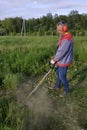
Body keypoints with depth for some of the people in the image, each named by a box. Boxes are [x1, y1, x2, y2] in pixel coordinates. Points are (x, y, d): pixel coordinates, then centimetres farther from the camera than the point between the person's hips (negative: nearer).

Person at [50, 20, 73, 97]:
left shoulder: (66, 39, -27)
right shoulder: (64, 37, 7)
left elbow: (61, 52, -26)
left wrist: (54, 60, -13)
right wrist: (56, 59, 9)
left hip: (64, 62, -10)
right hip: (61, 61, 10)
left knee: (62, 76, 4)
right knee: (58, 73, 22)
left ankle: (67, 90, 24)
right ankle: (57, 86, 42)